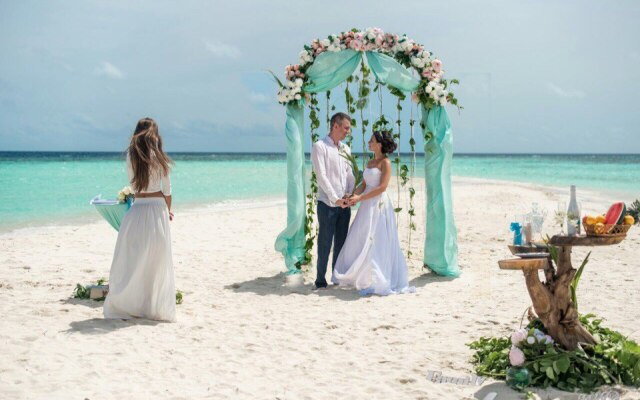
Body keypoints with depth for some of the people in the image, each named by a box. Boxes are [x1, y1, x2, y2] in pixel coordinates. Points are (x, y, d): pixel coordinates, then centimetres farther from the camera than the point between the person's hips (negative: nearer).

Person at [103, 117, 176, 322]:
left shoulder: (131, 156, 0)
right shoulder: (160, 158, -4)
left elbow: (133, 184, 9)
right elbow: (167, 190, 0)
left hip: (138, 209, 1)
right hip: (158, 208, -1)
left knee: (133, 261, 6)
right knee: (158, 262, 7)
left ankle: (126, 305, 5)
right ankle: (156, 307, 13)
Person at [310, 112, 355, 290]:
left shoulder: (346, 149, 14)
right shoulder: (319, 146, -6)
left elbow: (350, 174, 11)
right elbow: (321, 175, -13)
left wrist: (350, 194, -6)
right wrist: (335, 199, -17)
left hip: (345, 203, 6)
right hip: (327, 203, -6)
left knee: (341, 242, 11)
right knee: (325, 242, -2)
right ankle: (320, 280, 7)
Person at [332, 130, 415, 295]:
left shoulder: (385, 162, -9)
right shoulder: (370, 163, 15)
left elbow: (382, 187, -17)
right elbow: (363, 185, 12)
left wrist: (360, 198, -18)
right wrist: (352, 196, -6)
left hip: (379, 205, -8)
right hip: (367, 206, 8)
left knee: (375, 243, -5)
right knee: (360, 242, 9)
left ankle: (376, 282, 3)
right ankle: (361, 277, 20)